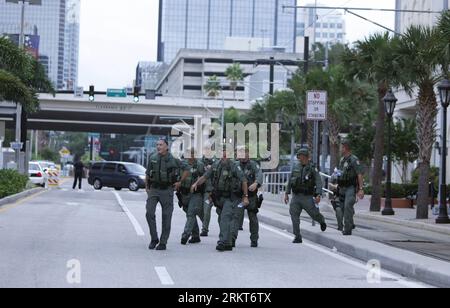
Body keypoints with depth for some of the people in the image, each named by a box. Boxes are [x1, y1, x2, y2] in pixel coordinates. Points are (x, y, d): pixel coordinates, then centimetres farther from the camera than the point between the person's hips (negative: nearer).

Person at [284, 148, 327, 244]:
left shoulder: (312, 168, -5)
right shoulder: (296, 168, 10)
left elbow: (318, 182, -12)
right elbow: (290, 181, 18)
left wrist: (318, 195, -24)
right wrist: (287, 194, 15)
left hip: (307, 197, -4)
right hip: (296, 197, 4)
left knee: (314, 214, 4)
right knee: (294, 215, -9)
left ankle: (322, 221, 42)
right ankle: (297, 237, -6)